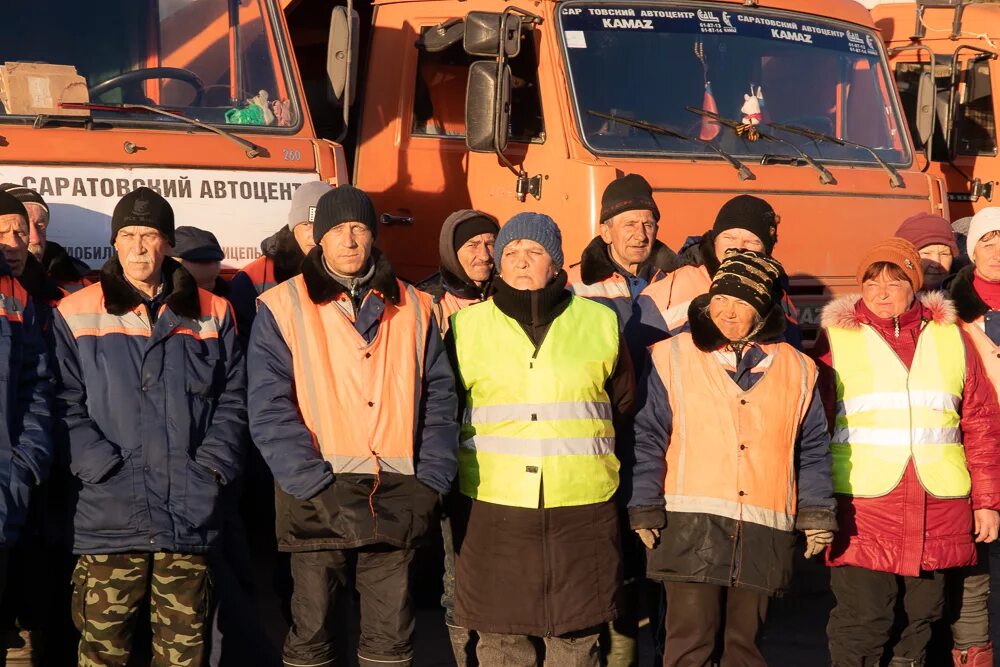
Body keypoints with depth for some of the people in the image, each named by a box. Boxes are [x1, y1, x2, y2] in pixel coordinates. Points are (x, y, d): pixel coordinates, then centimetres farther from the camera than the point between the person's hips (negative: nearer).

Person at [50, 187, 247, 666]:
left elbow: (232, 398, 12)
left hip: (191, 514, 2)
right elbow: (65, 404, 0)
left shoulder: (212, 313, 11)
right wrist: (103, 465, -11)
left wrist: (213, 465, -1)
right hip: (109, 514, -2)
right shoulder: (76, 316, 5)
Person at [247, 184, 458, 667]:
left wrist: (430, 481, -4)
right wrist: (317, 486, -14)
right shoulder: (282, 307, 2)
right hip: (318, 500, -2)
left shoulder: (413, 308, 12)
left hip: (396, 501, 2)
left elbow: (439, 399, 8)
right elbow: (270, 411, -6)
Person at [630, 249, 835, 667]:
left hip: (764, 532, 2)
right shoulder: (674, 358, 4)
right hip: (692, 524, -2)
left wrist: (818, 512, 6)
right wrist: (645, 507, -2)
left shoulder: (796, 370, 11)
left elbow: (813, 449, 14)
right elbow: (649, 437, 4)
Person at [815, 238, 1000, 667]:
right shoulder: (835, 339, 4)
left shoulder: (950, 337, 11)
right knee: (860, 628, -5)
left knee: (922, 623, 11)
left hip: (939, 513, 3)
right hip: (862, 509, -3)